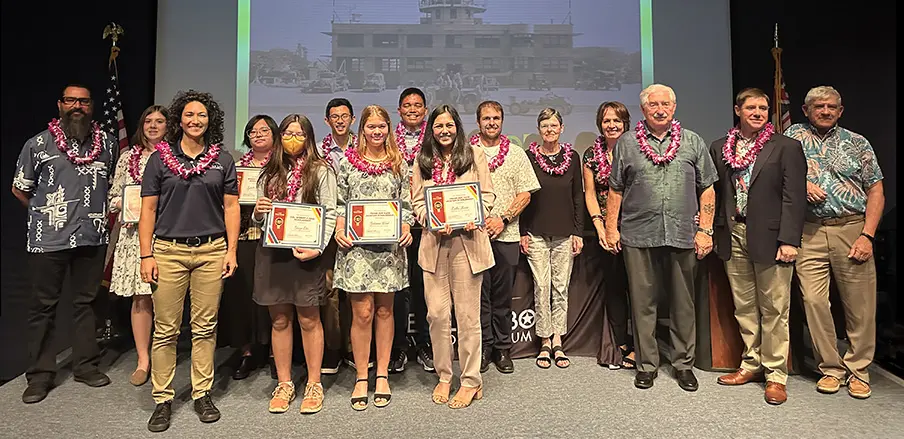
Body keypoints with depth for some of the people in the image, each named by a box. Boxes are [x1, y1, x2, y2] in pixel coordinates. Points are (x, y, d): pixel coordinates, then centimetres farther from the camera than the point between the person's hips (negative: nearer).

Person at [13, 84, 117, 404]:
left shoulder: (107, 144, 7)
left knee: (85, 302, 11)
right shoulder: (38, 144, 1)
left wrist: (103, 213, 9)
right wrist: (47, 212, 7)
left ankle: (85, 365, 23)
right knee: (44, 305, 6)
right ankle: (40, 374, 18)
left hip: (92, 237, 2)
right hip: (48, 239, -2)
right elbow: (19, 189, 9)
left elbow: (115, 185, 19)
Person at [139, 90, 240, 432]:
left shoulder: (223, 159, 8)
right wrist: (146, 256, -2)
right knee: (165, 329, 2)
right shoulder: (159, 158, 6)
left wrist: (231, 251, -1)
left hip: (211, 250, 1)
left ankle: (202, 394, 19)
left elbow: (231, 207, 7)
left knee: (205, 327, 6)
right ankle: (163, 400, 15)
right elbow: (148, 209, 4)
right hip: (168, 250, 0)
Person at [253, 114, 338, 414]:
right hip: (272, 251, 4)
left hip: (306, 251, -4)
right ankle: (284, 384, 22)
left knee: (309, 320, 3)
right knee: (279, 320, 9)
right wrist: (258, 213, -5)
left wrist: (318, 248, -17)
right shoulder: (269, 173, 14)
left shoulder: (321, 170, 1)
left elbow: (330, 213, -6)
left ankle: (314, 384, 17)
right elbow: (259, 218, 19)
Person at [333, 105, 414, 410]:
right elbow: (340, 203, 6)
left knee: (384, 310, 9)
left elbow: (406, 204, 10)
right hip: (356, 246, -1)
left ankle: (382, 375, 21)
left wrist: (406, 230, -6)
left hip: (390, 245, 2)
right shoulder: (348, 162, 6)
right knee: (362, 312, -2)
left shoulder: (399, 163, 9)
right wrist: (339, 232, -8)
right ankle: (361, 378, 14)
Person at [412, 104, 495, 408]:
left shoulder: (474, 154, 6)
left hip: (467, 240, -2)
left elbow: (488, 194, 4)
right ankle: (444, 376, 22)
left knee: (467, 314, 2)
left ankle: (471, 381, 16)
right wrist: (433, 222, -11)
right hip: (434, 242, 3)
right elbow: (417, 201, 8)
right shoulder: (423, 160, 12)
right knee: (437, 313, 5)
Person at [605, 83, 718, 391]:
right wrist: (611, 227, 3)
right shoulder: (626, 144, 8)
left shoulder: (693, 142, 10)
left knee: (683, 304, 8)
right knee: (642, 303, 5)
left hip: (682, 236, 1)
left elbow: (707, 189, 9)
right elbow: (615, 190, 9)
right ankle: (646, 364, 18)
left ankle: (684, 363, 24)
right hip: (639, 236, -1)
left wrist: (705, 230, 2)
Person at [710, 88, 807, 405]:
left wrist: (789, 240, -13)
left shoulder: (786, 147, 0)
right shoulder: (719, 148, 10)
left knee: (774, 309, 3)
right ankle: (752, 364, 25)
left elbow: (794, 198, -6)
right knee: (744, 307, 11)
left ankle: (775, 374, 15)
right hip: (733, 236, 4)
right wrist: (715, 232, 6)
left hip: (769, 237, -3)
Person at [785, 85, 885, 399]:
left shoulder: (857, 144, 10)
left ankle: (858, 370, 16)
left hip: (852, 230, 0)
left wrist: (867, 236, -5)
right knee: (813, 300, -4)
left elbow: (876, 191, 5)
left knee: (860, 305, 1)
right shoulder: (795, 135, 12)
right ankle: (831, 368, 11)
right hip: (810, 234, 0)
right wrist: (802, 184, -9)